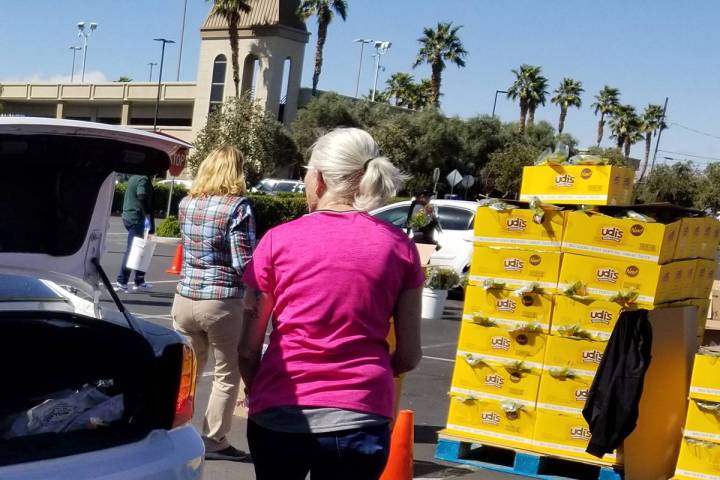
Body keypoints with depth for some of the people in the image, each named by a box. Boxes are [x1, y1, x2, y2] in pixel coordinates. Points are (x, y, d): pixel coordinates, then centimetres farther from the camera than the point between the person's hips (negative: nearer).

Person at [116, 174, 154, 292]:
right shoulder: (144, 179, -13)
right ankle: (121, 282, -5)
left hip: (128, 216, 10)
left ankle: (139, 282, 19)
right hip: (137, 218, -10)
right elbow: (142, 196, -28)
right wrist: (147, 214, -26)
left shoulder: (133, 178, 16)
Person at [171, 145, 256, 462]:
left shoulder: (186, 204, 6)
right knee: (227, 375, 10)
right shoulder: (237, 207, -11)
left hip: (185, 298, 5)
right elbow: (244, 264, -14)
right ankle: (214, 441, 14)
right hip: (222, 302, -5)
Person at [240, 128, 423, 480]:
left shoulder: (279, 240, -2)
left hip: (280, 415, 0)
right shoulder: (399, 246, 1)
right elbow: (409, 356, 4)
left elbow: (248, 351, 1)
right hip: (359, 419, 0)